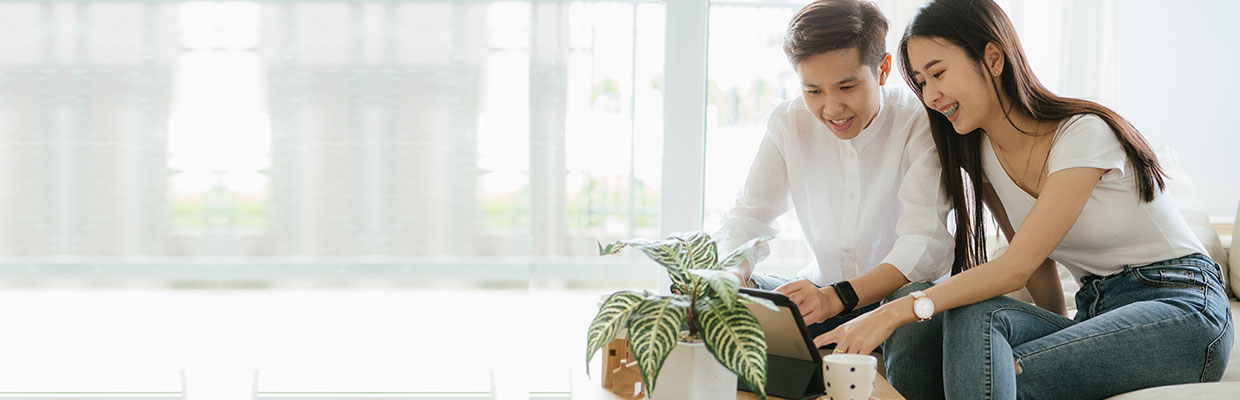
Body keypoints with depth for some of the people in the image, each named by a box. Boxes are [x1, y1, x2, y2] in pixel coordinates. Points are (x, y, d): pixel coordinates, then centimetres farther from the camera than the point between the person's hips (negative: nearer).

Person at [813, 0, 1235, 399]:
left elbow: (1017, 266, -24)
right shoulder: (982, 155, 5)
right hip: (1095, 310, 6)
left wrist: (898, 311, -31)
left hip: (1182, 313, -6)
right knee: (973, 316, -26)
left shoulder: (1084, 133, -17)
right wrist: (1063, 336, -5)